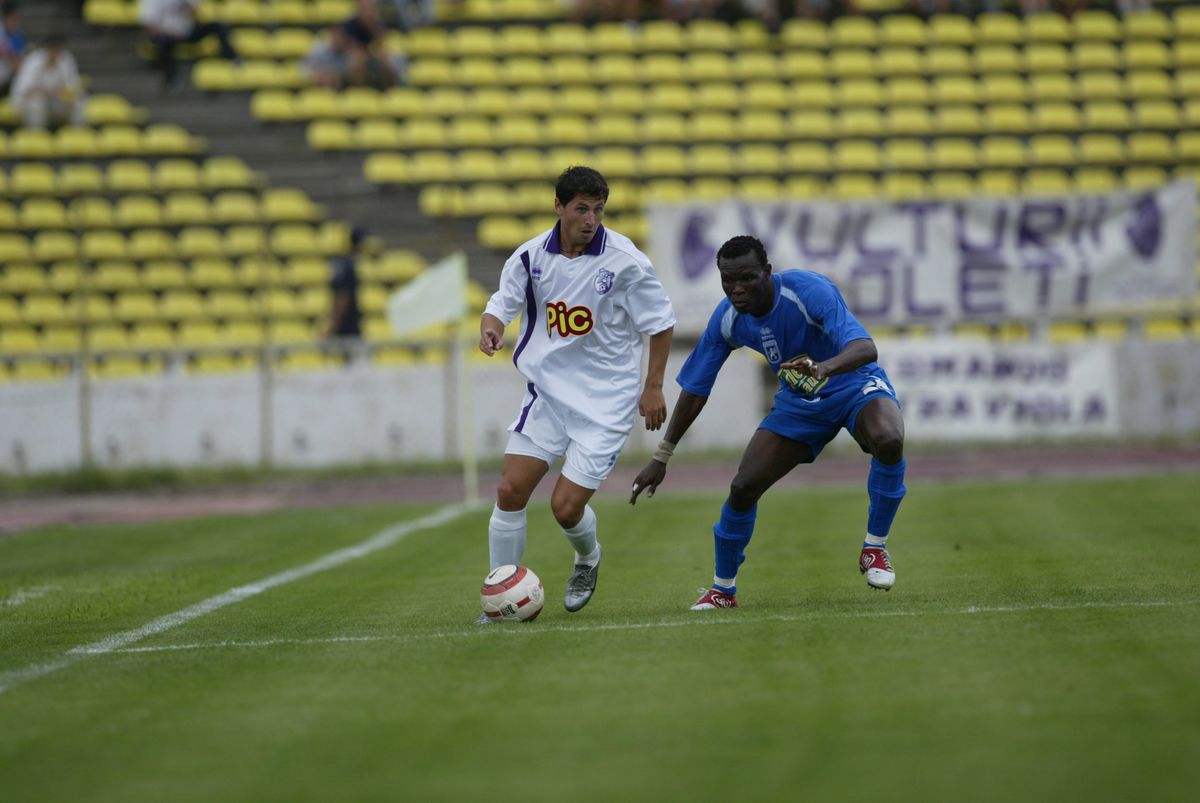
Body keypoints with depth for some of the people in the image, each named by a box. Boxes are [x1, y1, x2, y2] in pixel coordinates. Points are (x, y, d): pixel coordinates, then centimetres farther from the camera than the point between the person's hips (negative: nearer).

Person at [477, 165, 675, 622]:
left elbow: (661, 322, -3)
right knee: (510, 491, -7)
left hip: (606, 402, -4)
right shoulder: (531, 255, -3)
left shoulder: (624, 262, -14)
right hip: (548, 390, 4)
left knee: (566, 507, -9)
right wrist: (491, 327, -16)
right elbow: (503, 302, 8)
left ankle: (587, 559, 27)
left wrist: (653, 387, -3)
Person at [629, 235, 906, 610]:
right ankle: (723, 589, 15)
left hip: (853, 383, -4)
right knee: (743, 487, -9)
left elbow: (865, 348, -41)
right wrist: (661, 457, -3)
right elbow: (694, 389, -1)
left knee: (888, 440, -38)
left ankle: (875, 548, -15)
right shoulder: (727, 319, -13)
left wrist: (823, 367, -62)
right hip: (799, 401, 4)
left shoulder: (809, 291, -29)